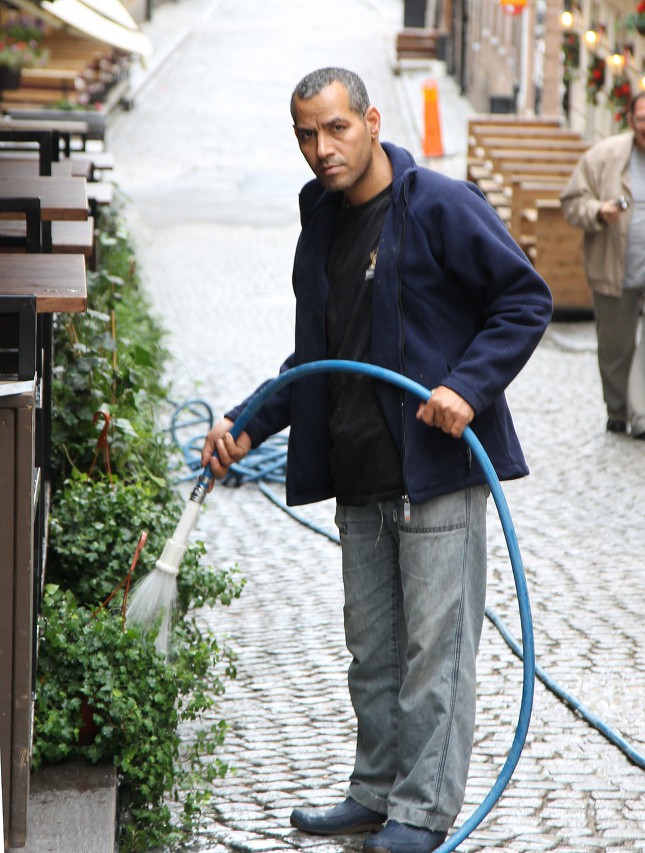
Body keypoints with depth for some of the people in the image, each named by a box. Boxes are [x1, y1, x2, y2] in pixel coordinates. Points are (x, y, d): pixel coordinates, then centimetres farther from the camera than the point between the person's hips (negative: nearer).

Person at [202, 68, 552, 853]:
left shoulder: (441, 207, -9)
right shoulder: (322, 226, 14)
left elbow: (526, 300, -8)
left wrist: (468, 387, -20)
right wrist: (248, 426, 11)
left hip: (437, 469, -7)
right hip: (359, 478, 7)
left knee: (434, 645, -3)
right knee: (371, 647, 14)